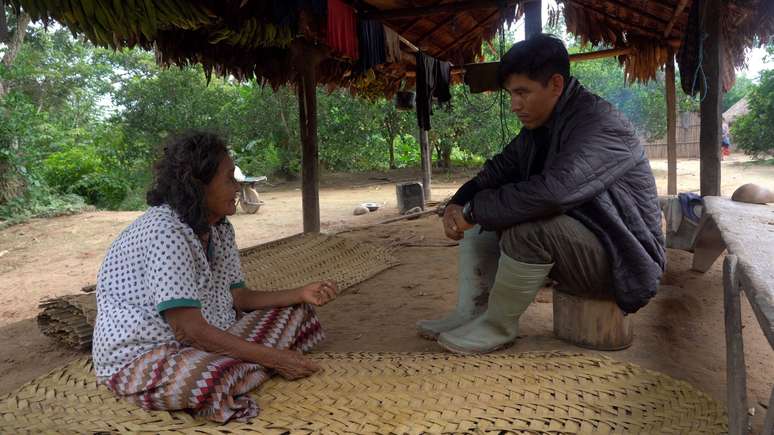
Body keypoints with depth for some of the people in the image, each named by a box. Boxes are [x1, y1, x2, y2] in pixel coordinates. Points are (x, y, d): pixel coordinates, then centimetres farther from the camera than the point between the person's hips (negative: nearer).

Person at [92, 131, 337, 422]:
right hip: (140, 358, -8)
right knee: (219, 378, -39)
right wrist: (274, 358, -27)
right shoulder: (166, 232, -26)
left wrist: (301, 295, -6)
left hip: (204, 341, 9)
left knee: (296, 314, 5)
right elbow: (188, 329, -29)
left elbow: (238, 298, 7)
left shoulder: (220, 228, 2)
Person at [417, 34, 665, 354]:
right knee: (481, 221, 3)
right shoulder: (540, 125, 4)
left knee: (528, 226, -34)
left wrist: (474, 210, -29)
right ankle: (470, 313, -1)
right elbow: (500, 167, 9)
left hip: (619, 258, -9)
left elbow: (552, 191, -39)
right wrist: (459, 204, -10)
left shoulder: (602, 125, -25)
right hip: (569, 239, 9)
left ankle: (498, 326, -12)